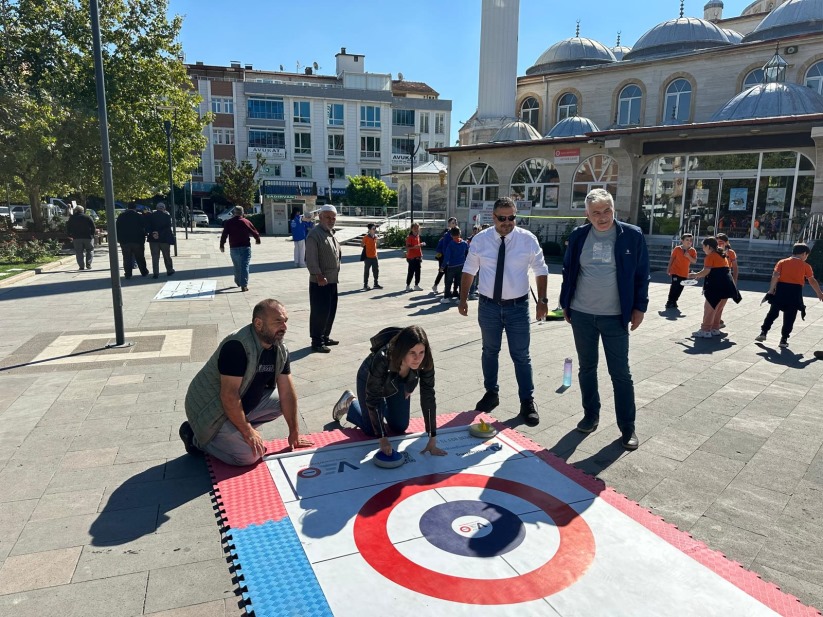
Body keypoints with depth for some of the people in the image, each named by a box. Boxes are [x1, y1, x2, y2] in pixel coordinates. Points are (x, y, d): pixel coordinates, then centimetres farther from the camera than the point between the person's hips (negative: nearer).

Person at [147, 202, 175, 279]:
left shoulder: (150, 216, 1)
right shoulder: (167, 216, -6)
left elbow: (148, 227, -6)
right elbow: (168, 228, -11)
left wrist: (153, 233, -13)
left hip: (153, 239, 1)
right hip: (164, 239, -1)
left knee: (155, 257, 3)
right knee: (167, 256, 12)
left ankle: (155, 273, -1)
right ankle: (169, 270, 20)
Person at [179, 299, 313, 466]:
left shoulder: (281, 350, -4)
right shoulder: (237, 346, -29)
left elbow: (287, 392, -1)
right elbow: (229, 396, -29)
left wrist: (294, 432, 1)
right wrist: (247, 431, -22)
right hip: (209, 410, -8)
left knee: (280, 402, -2)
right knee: (250, 455, -18)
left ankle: (236, 429, 7)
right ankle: (196, 438, 2)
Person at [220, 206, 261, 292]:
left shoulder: (228, 223, 1)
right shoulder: (246, 221, -2)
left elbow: (224, 235, -2)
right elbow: (255, 232, 1)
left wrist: (222, 245, 6)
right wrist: (257, 240, 20)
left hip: (233, 248, 2)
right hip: (245, 247, -2)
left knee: (236, 266, 19)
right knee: (244, 266, -5)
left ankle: (238, 282, 34)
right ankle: (244, 285, -12)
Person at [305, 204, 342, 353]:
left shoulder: (331, 233, 16)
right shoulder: (315, 234, -14)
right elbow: (311, 259, -20)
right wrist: (319, 276, -25)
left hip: (332, 280, 9)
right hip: (319, 281, -9)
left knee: (331, 311, 16)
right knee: (319, 312, -5)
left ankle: (325, 337, 29)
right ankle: (316, 342, 3)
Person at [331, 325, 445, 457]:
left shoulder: (425, 361, -35)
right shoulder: (382, 359, -44)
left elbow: (428, 397, -28)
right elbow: (373, 398, -34)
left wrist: (432, 440, -29)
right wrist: (382, 438, -33)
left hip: (399, 383, 4)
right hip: (369, 379, -3)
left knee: (400, 428, 9)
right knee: (371, 431, 3)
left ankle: (384, 407, 38)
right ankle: (350, 402, 29)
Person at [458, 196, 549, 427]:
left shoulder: (528, 239, -6)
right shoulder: (480, 239, -4)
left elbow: (541, 270, 4)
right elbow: (469, 270, 5)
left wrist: (542, 300, 0)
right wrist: (463, 299, 5)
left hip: (518, 306, -1)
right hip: (488, 305, 2)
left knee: (521, 356, 3)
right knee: (489, 352, 15)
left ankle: (527, 402, 16)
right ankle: (491, 393, 33)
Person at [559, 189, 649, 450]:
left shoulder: (632, 235, -5)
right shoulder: (578, 236, 1)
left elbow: (641, 274, 0)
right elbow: (568, 271, 9)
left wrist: (639, 307, -3)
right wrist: (565, 304, 8)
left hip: (615, 317, -2)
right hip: (581, 315, 3)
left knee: (620, 373, 2)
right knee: (586, 368, 13)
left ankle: (627, 427, 13)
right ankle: (591, 415, 29)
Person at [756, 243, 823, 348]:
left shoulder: (782, 262, 8)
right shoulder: (805, 266, 6)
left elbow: (775, 276, -4)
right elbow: (812, 281, 5)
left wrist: (771, 290, -5)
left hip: (781, 289, 1)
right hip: (795, 291, -1)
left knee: (772, 313, 14)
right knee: (789, 317, 6)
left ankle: (763, 332, 9)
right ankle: (784, 339, 7)